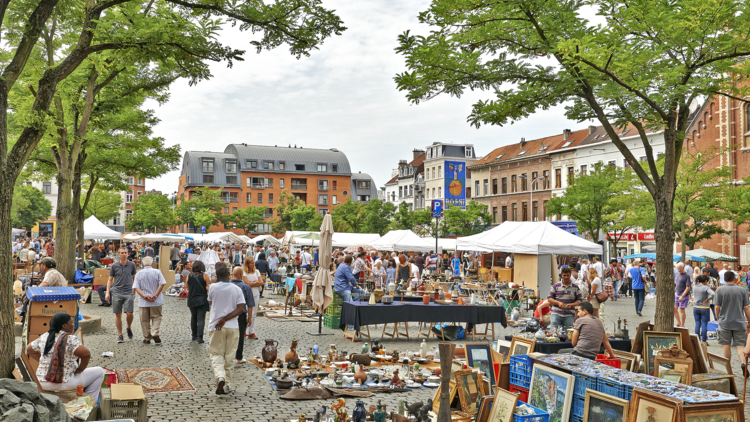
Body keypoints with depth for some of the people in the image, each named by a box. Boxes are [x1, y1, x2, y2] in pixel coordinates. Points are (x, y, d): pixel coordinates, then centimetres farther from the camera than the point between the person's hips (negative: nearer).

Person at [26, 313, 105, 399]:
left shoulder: (44, 337, 6)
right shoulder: (70, 339, -16)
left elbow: (29, 349, 21)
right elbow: (86, 354, -28)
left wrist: (43, 360, 18)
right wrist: (80, 369, -11)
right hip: (63, 384, -8)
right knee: (99, 371, 6)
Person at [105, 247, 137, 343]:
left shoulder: (132, 265, 5)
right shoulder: (114, 265, 3)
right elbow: (110, 279, 8)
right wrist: (107, 293, 2)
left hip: (128, 292, 0)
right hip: (116, 292, 0)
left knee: (129, 313, -9)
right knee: (118, 314, 3)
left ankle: (129, 328, 20)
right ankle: (120, 335, 13)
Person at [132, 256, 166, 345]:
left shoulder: (139, 274, 1)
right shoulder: (157, 272, -2)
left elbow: (136, 288, -8)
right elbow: (161, 284, -11)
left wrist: (144, 296, -15)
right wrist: (155, 295, -12)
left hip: (143, 302, 1)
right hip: (156, 301, -1)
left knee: (144, 320, 11)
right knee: (156, 317, 9)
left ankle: (147, 338, 17)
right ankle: (155, 334, -11)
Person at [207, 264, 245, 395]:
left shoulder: (213, 287, -2)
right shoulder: (237, 289, 0)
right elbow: (240, 309, -9)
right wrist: (225, 319, -11)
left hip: (216, 326, -1)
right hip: (233, 326, 1)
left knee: (216, 355, 5)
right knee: (230, 356, 10)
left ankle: (220, 377, -21)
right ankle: (227, 385, 13)